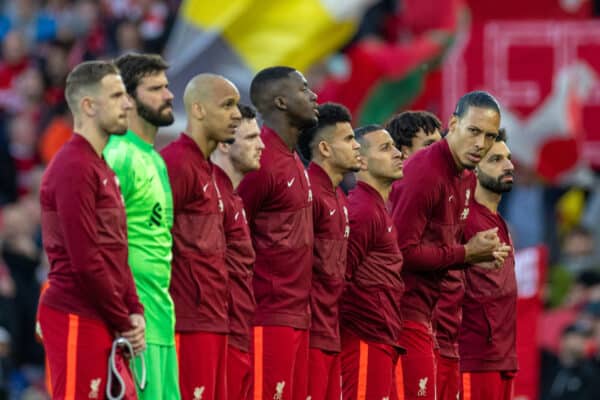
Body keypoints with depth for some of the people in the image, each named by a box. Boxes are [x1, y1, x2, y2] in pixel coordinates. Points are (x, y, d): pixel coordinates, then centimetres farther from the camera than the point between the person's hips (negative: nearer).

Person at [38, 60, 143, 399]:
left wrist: (134, 311, 6)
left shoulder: (103, 169, 18)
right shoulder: (74, 168, -13)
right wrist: (124, 323, -12)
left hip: (105, 324, 10)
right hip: (77, 321, -10)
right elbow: (84, 260, -18)